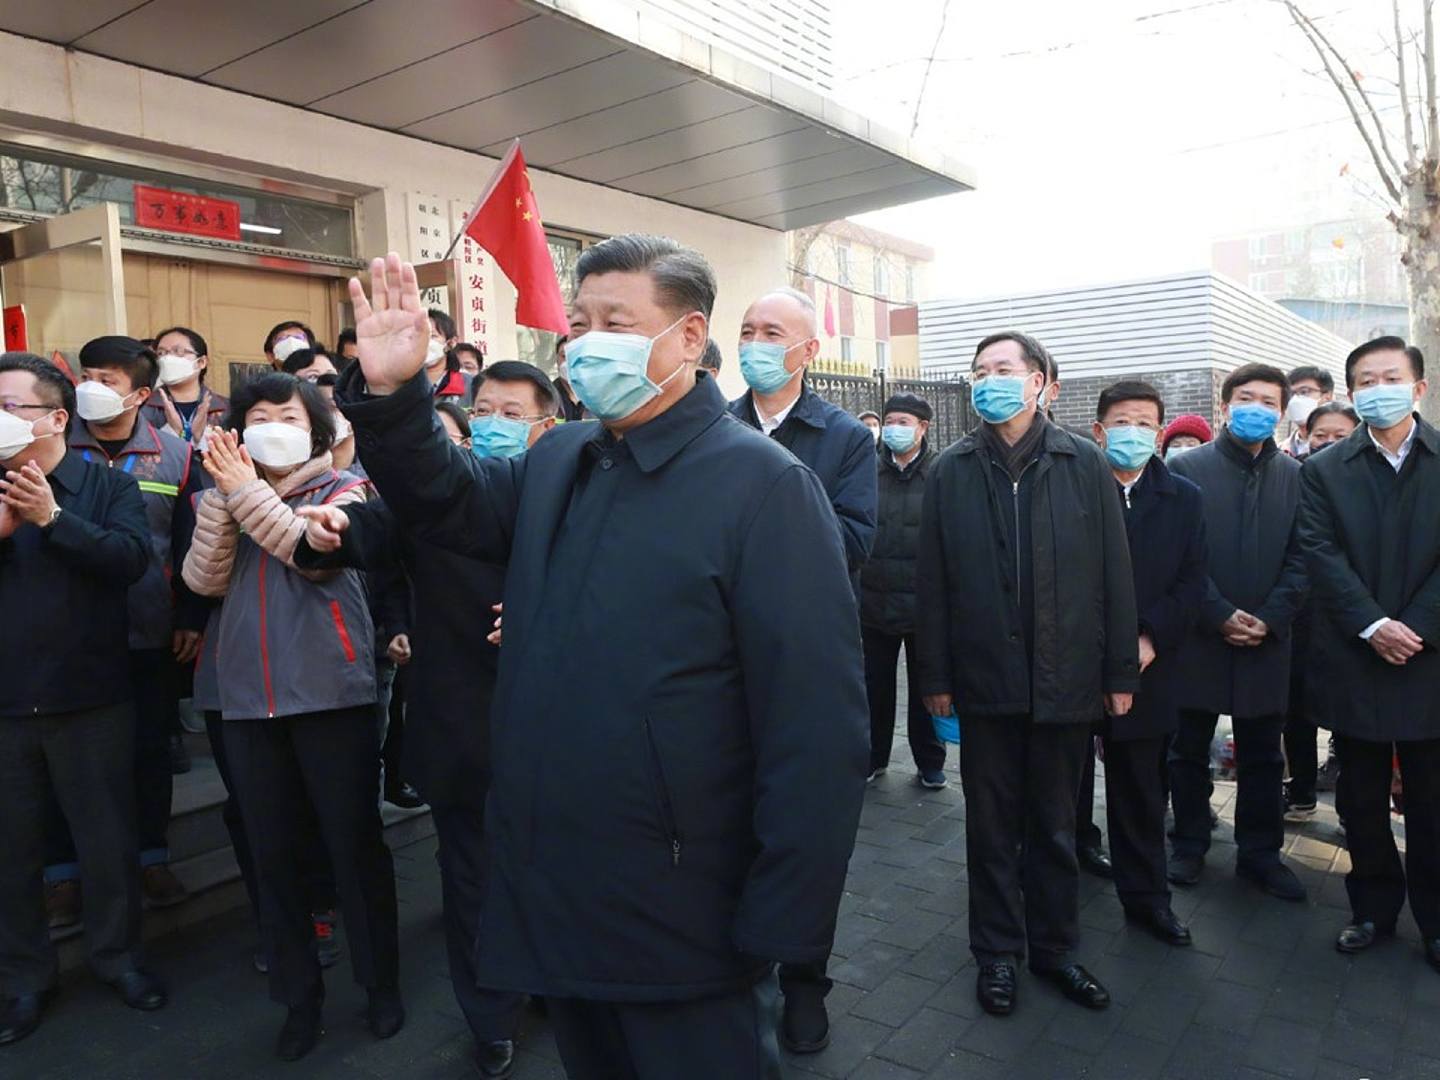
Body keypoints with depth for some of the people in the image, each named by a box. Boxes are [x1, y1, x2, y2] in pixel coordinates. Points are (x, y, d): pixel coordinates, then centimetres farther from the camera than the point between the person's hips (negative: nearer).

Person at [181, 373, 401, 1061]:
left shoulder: (344, 489, 1)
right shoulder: (229, 496, 12)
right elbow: (203, 579, -2)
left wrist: (248, 490, -16)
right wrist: (223, 494, -11)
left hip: (331, 692, -4)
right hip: (248, 697, 4)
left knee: (354, 840, 3)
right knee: (270, 850, 11)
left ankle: (381, 981, 22)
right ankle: (299, 992, 27)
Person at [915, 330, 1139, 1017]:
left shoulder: (1084, 465, 0)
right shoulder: (951, 472, 0)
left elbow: (1114, 572, 0)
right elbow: (931, 581, -1)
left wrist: (1120, 671, -1)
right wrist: (935, 676, -3)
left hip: (1065, 679, 0)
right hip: (985, 679, 0)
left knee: (1055, 824, 15)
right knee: (992, 825, 12)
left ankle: (1053, 945, 33)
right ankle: (997, 950, 29)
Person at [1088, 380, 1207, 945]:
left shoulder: (1183, 499, 5)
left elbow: (1192, 583, 2)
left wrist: (1151, 639, -10)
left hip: (1144, 667, 2)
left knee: (1140, 791, 14)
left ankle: (1145, 894, 28)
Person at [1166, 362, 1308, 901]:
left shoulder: (1294, 476, 5)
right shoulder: (1188, 468, -2)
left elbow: (1300, 559, 2)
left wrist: (1270, 619, -9)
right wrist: (1219, 615, -12)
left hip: (1266, 641, 2)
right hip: (1198, 637, -2)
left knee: (1263, 756, 12)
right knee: (1189, 750, 10)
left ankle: (1260, 852, 26)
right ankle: (1189, 845, 24)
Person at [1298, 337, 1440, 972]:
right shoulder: (1323, 471, 4)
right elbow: (1322, 555, -5)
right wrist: (1373, 625, -14)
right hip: (1355, 659, 1)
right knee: (1361, 798, 11)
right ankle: (1374, 908, 25)